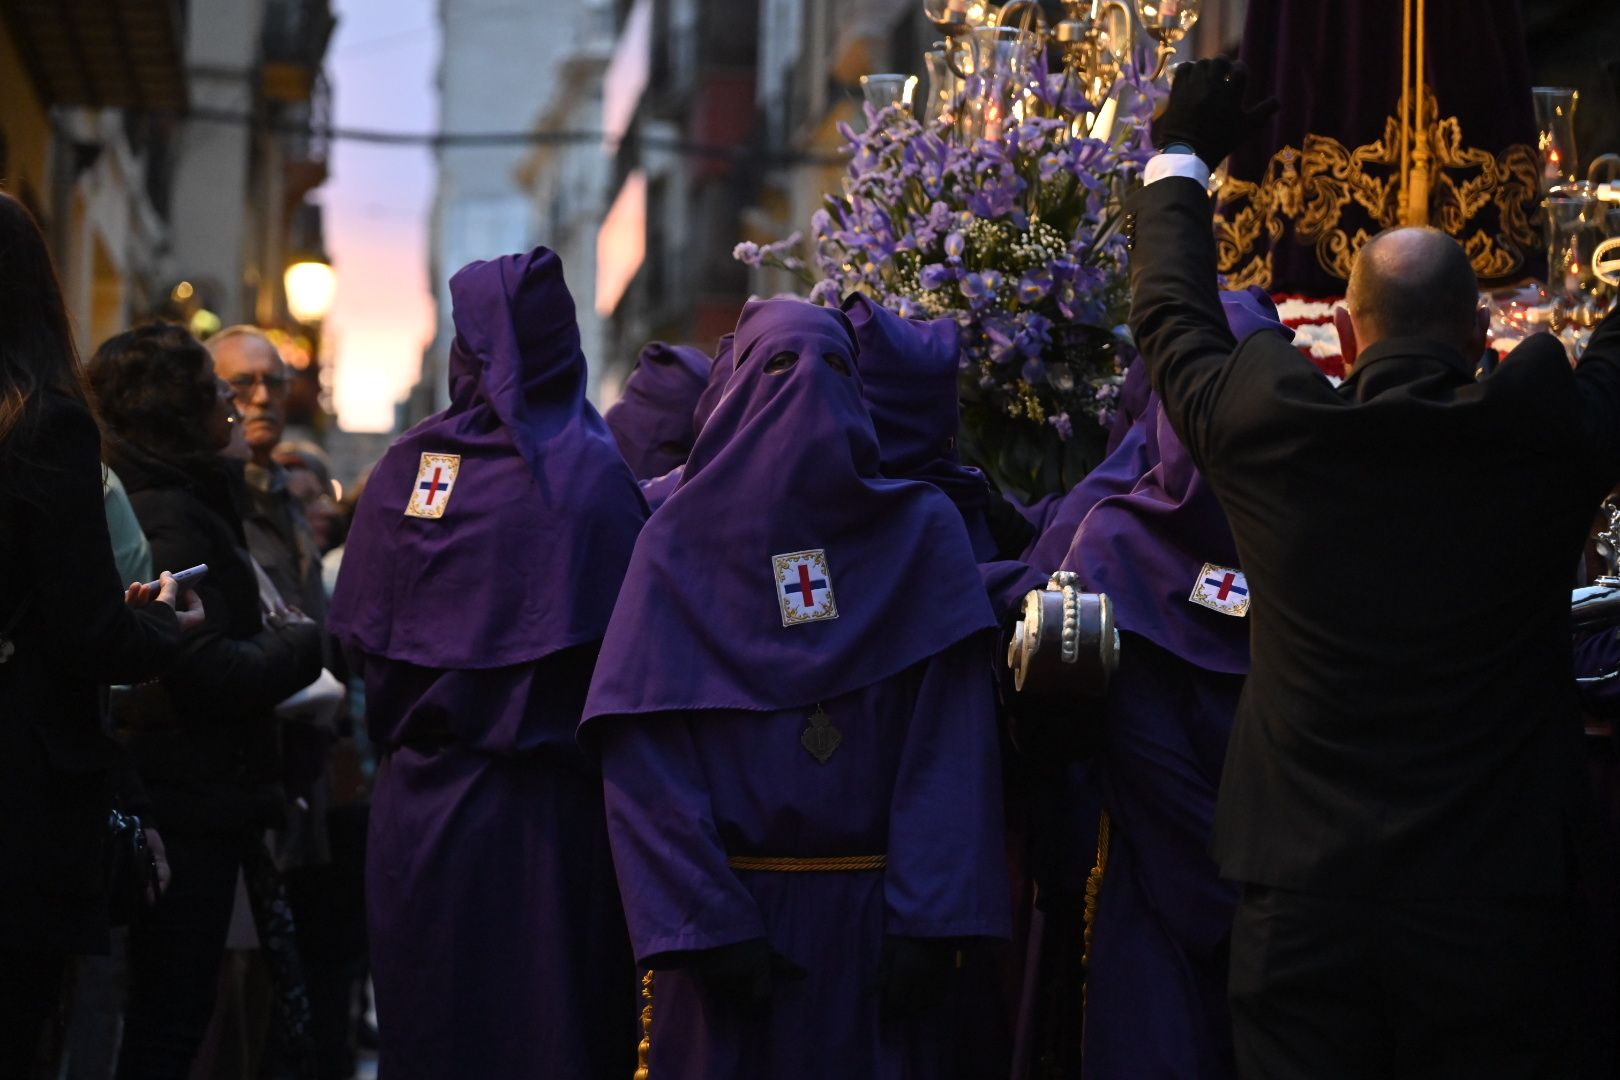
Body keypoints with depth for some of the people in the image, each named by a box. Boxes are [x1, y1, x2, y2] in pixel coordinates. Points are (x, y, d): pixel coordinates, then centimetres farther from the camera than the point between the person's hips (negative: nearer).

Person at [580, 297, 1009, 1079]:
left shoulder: (923, 533, 5)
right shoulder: (681, 544, 4)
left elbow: (952, 743, -3)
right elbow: (645, 754, -4)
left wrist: (926, 919, -13)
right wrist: (706, 921, -14)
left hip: (877, 917, 1)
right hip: (734, 912, 0)